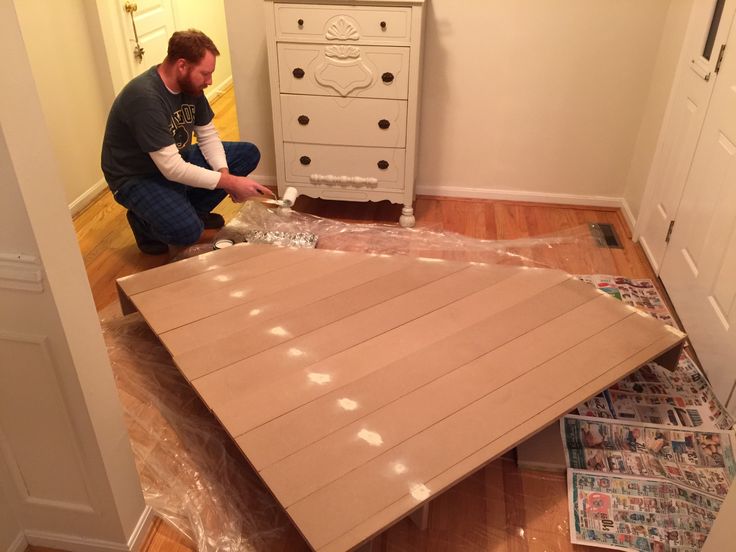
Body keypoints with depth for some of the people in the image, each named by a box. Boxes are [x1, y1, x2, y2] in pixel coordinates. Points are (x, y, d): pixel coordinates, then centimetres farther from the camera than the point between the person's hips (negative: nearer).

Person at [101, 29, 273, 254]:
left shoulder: (189, 84, -7)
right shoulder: (145, 98, -32)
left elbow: (208, 135, 2)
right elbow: (172, 169, -34)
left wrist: (225, 172, -16)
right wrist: (229, 182, -32)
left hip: (177, 159, 8)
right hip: (138, 177, -8)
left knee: (248, 153, -2)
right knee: (188, 230, -33)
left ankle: (194, 210, 9)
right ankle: (143, 220, 2)